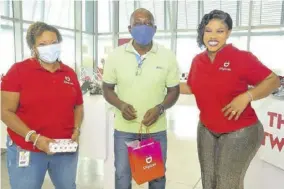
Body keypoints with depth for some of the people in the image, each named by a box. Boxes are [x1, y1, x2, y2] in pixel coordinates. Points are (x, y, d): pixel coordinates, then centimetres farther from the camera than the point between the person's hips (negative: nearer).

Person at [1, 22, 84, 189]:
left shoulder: (69, 73, 6)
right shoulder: (19, 70, -6)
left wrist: (76, 129, -3)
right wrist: (34, 137, -18)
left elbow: (78, 105, 14)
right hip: (26, 151, -3)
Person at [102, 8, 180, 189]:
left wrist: (160, 108, -17)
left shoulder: (167, 56, -5)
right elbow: (107, 88, 3)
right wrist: (120, 105, -17)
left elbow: (174, 90, 2)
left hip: (156, 129, 0)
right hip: (124, 128, 0)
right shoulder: (115, 55, -5)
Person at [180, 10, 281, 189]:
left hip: (240, 132, -5)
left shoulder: (242, 57, -16)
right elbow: (192, 87, 14)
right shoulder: (197, 60, -1)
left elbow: (274, 80, -12)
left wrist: (246, 96, -26)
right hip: (206, 130, 5)